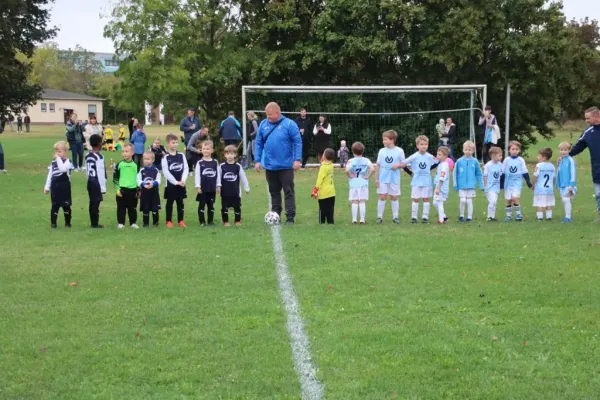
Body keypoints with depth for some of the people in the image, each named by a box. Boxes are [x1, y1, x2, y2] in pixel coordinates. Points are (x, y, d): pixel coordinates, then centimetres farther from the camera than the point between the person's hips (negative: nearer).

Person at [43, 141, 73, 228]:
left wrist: (58, 158, -21)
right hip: (55, 187, 3)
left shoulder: (67, 162, -7)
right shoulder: (53, 163, 8)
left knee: (66, 205, 5)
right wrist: (47, 187, 9)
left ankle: (67, 222, 17)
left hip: (64, 187, -3)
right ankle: (53, 223, 9)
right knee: (55, 206, 5)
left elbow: (63, 169, -29)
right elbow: (50, 175, 11)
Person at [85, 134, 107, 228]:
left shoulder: (87, 156, 10)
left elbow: (87, 171, 15)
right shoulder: (99, 156, -15)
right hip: (97, 182, -8)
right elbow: (101, 173, -16)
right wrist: (103, 187, -13)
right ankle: (95, 223, -3)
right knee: (96, 203, -5)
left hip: (90, 181, 8)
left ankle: (93, 222, 17)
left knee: (92, 202, 12)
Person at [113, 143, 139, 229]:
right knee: (121, 207, 4)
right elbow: (115, 178, 1)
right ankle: (121, 223, 11)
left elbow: (138, 178, 10)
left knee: (132, 207, 8)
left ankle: (133, 223, 17)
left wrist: (138, 190, 8)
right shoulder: (119, 164, 0)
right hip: (122, 189, -1)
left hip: (133, 190, 1)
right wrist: (117, 189, -6)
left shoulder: (135, 165, 5)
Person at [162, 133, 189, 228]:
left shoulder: (181, 155, 3)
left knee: (180, 202, 8)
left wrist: (183, 180, -13)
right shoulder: (166, 157, -7)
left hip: (181, 184, 3)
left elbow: (186, 169, 0)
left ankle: (180, 220, 15)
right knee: (170, 202, 5)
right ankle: (169, 221, 13)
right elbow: (166, 172, -12)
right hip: (170, 184, -3)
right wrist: (176, 182, -15)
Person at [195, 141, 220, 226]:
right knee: (202, 205, 3)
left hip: (212, 188, 2)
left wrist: (218, 186, 4)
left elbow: (218, 174, 6)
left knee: (211, 205, 9)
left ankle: (211, 221, 17)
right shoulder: (200, 163, -4)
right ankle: (202, 221, 9)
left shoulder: (215, 162, 2)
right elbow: (197, 175, -6)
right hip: (203, 188, -2)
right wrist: (198, 186, -10)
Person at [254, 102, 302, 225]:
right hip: (270, 166, 4)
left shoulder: (289, 124, -9)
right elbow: (258, 143, 8)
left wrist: (297, 159, -16)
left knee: (289, 192, 0)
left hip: (286, 165, -4)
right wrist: (257, 160, 3)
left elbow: (298, 142, -9)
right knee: (274, 192, 14)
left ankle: (290, 218, 3)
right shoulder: (263, 124, 3)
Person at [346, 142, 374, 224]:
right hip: (363, 184, 1)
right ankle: (362, 220, 4)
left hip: (353, 184, -1)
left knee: (354, 202, 3)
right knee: (362, 202, 4)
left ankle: (354, 220, 4)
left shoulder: (351, 161, -5)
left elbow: (347, 170, -21)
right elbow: (372, 168, -15)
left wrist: (350, 176, -5)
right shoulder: (366, 160, 0)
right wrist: (368, 176, -4)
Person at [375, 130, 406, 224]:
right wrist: (376, 178, 3)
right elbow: (378, 165, 6)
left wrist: (398, 165, -18)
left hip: (394, 179, -1)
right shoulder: (382, 151, 2)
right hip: (383, 179, 1)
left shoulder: (399, 151, -3)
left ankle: (395, 217, 15)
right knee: (382, 197, 0)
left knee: (394, 197, 7)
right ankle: (379, 216, 7)